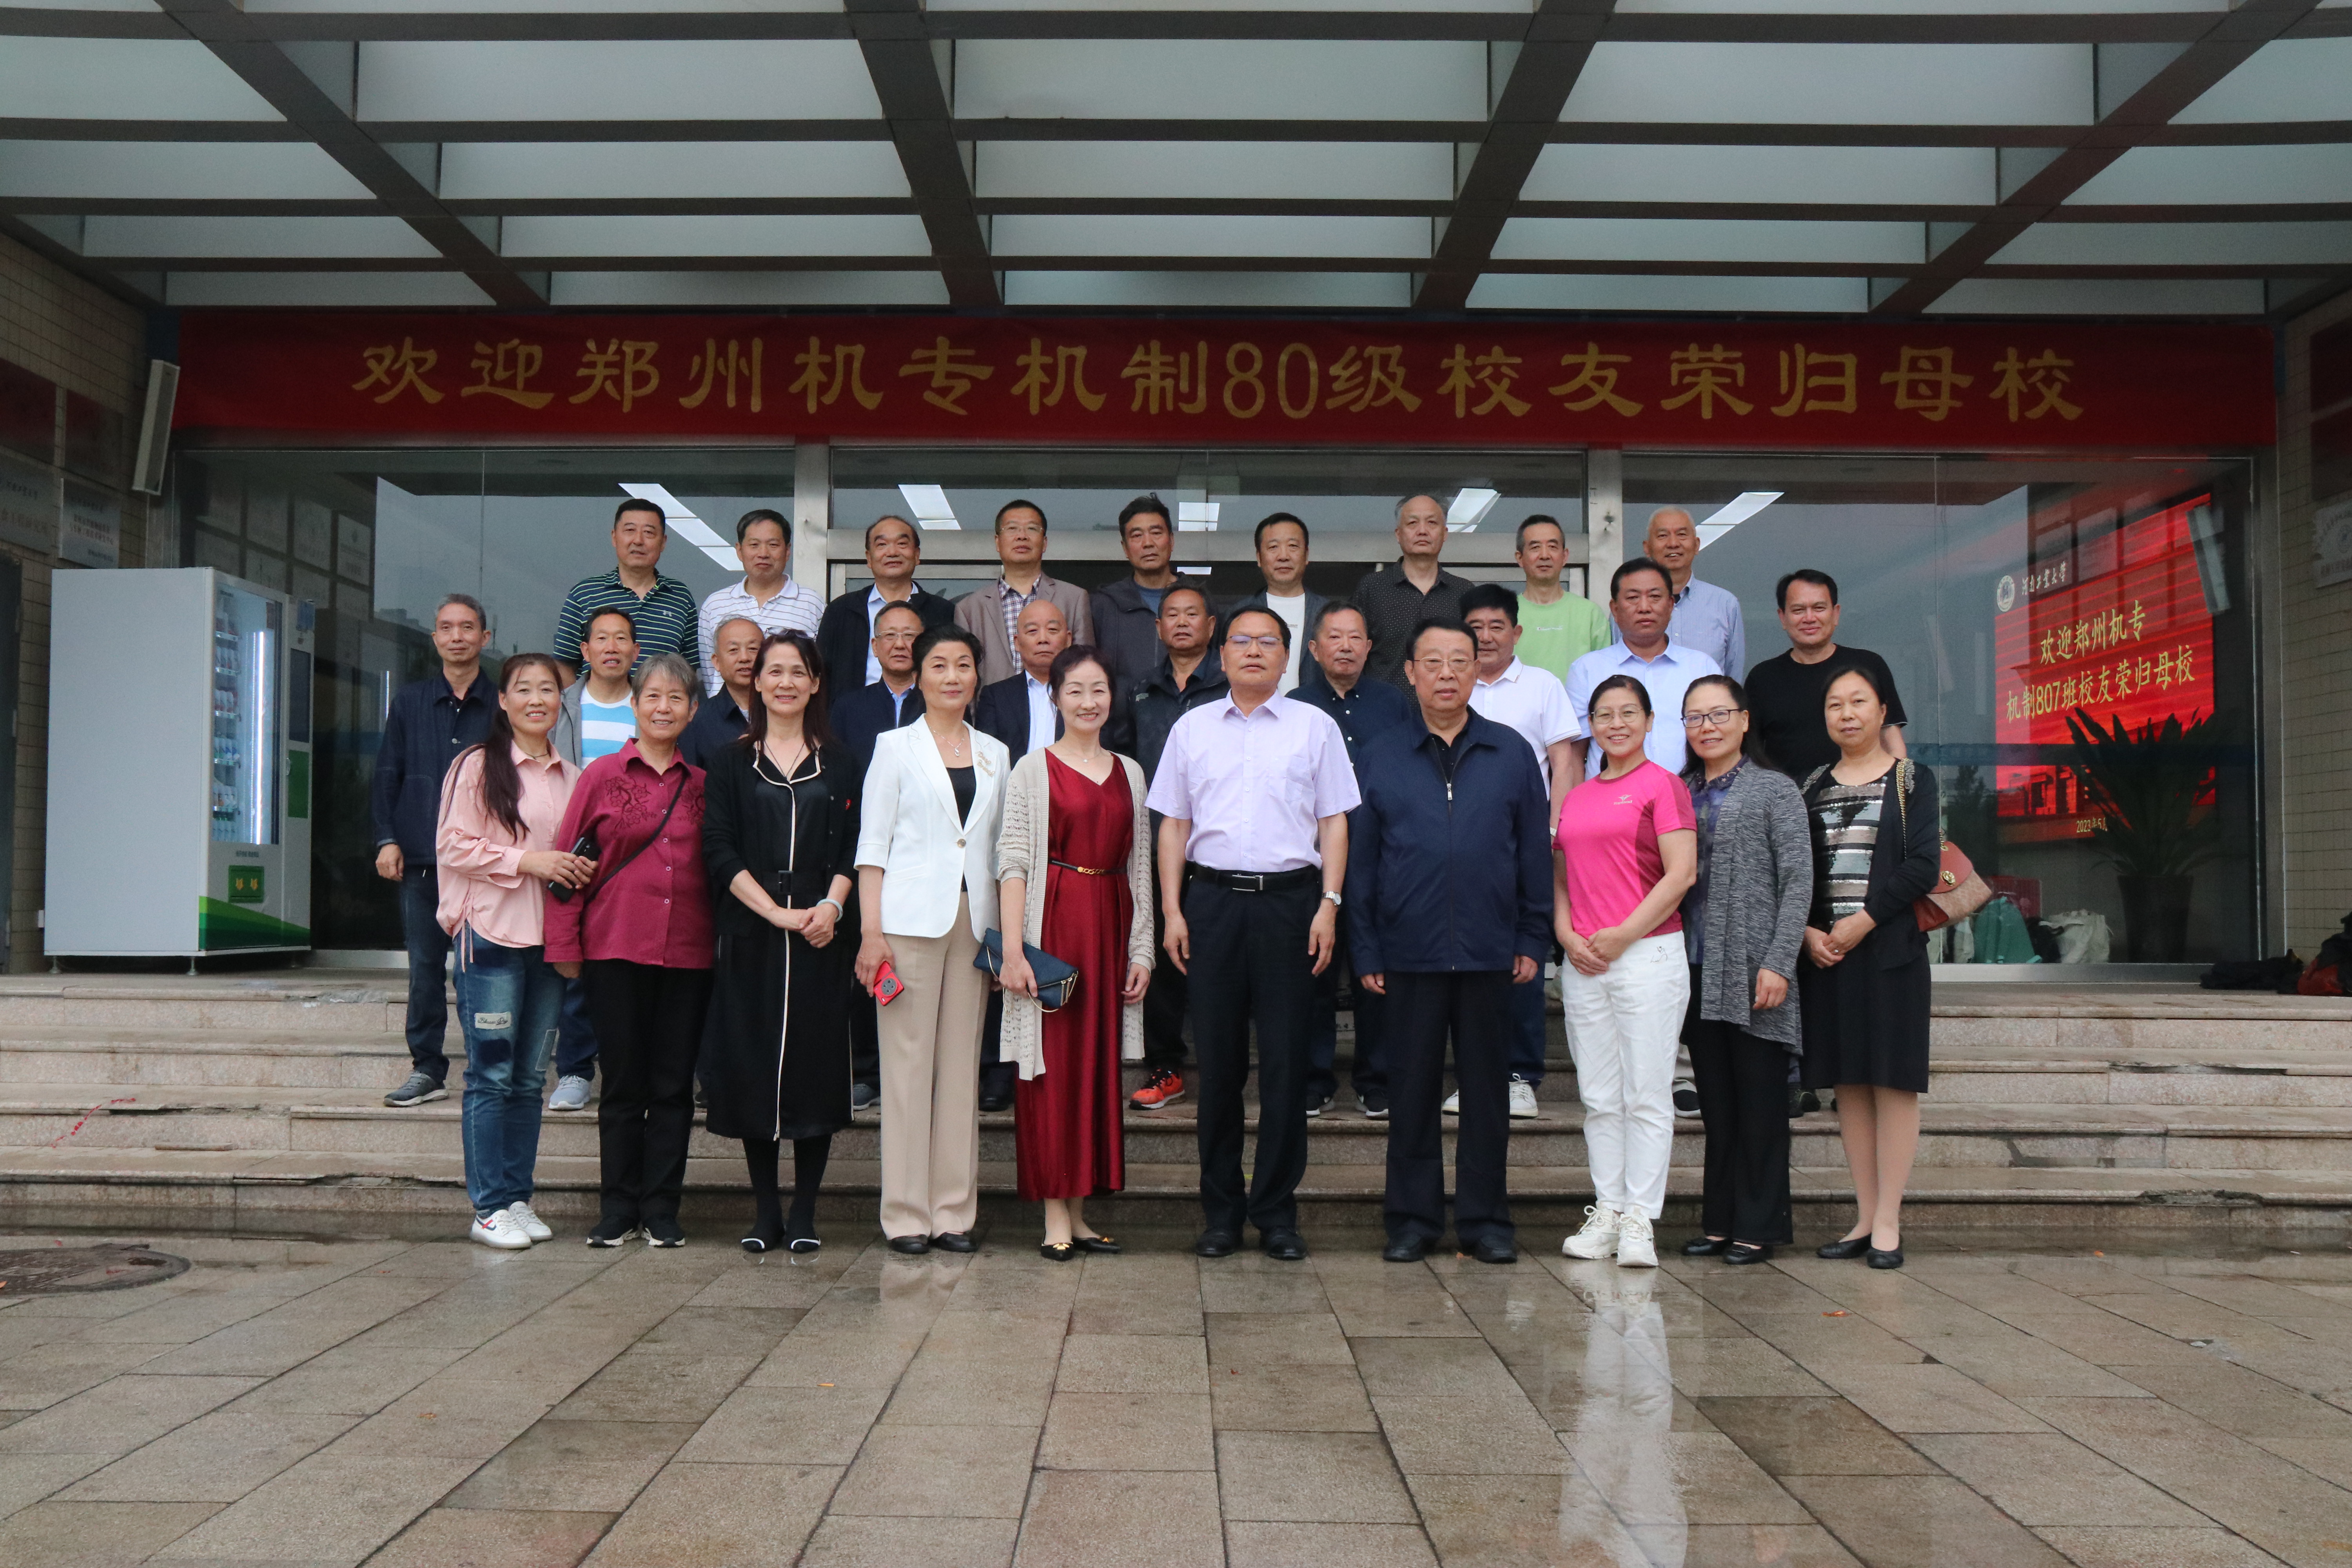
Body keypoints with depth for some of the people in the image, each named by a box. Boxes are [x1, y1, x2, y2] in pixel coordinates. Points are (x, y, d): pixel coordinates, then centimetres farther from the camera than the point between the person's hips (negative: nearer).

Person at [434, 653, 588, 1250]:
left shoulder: (571, 776, 13)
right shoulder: (477, 765, -2)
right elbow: (451, 845, -8)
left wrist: (582, 872, 3)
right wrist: (526, 861, -15)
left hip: (549, 939, 5)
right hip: (491, 936, -5)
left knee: (530, 1077, 10)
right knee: (492, 1074, -4)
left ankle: (519, 1199, 17)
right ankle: (490, 1207, 3)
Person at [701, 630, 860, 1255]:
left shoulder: (841, 766, 11)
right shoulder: (731, 764, 8)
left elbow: (855, 848, 4)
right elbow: (719, 850, -1)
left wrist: (831, 906, -14)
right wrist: (775, 911, -13)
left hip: (819, 938, 0)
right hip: (750, 937, 0)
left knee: (816, 1067, -1)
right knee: (752, 1068, 2)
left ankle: (804, 1213, 9)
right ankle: (765, 1211, 13)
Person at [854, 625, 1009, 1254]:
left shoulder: (995, 753, 15)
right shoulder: (895, 747, 5)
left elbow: (1000, 848, 15)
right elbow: (872, 844, 1)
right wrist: (871, 931, -8)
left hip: (975, 919, 3)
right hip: (911, 918, -3)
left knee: (963, 1061, 4)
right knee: (908, 1060, -3)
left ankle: (954, 1210, 10)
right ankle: (906, 1212, 4)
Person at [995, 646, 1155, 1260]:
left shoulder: (1129, 773, 13)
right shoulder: (1033, 769, 0)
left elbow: (1140, 867, 14)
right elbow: (1013, 861, -6)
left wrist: (1142, 949, 9)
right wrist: (1013, 949, -13)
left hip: (1109, 928, 5)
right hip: (1052, 923, -4)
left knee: (1097, 1062, 6)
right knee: (1052, 1062, -3)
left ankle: (1078, 1213, 14)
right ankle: (1054, 1216, 3)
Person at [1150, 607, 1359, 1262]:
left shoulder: (1314, 726, 8)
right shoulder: (1192, 728, 12)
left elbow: (1334, 820, 6)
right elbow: (1173, 823, 12)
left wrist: (1329, 903, -4)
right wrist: (1171, 910, 3)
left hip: (1289, 896, -1)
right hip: (1212, 897, 1)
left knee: (1285, 1059, 0)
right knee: (1218, 1058, 4)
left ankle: (1277, 1212, 9)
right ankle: (1221, 1212, 13)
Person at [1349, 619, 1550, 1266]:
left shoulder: (1511, 754, 7)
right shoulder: (1380, 758, 6)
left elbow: (1536, 852, 8)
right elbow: (1361, 861, 6)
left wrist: (1533, 943, 2)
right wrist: (1365, 952, 0)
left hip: (1490, 953, 0)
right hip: (1410, 953, 0)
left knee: (1487, 1089, 7)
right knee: (1412, 1089, 6)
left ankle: (1485, 1219, 18)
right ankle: (1412, 1218, 16)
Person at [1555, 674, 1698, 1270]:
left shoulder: (1662, 785, -2)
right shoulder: (1576, 798, 17)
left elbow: (1681, 875, -10)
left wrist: (1622, 936, -12)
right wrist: (1568, 935, 1)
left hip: (1647, 953, -6)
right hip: (1582, 962, 6)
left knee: (1646, 1095, -2)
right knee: (1599, 1096, 8)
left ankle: (1640, 1220, 2)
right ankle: (1606, 1213, 15)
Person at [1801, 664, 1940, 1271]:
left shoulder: (1912, 781, 2)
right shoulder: (1812, 788, 13)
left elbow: (1923, 866, -8)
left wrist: (1864, 922, -15)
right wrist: (1807, 932, -7)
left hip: (1890, 950, -4)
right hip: (1823, 952, 4)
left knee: (1893, 1082, -3)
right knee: (1848, 1085, 6)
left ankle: (1889, 1222, 1)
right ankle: (1866, 1217, 13)